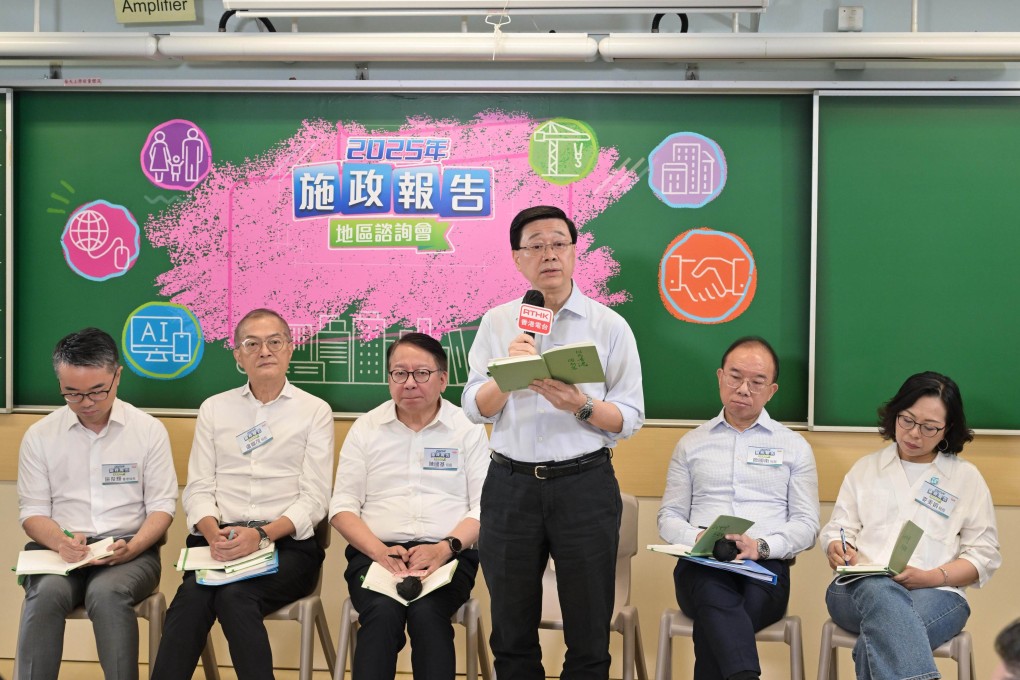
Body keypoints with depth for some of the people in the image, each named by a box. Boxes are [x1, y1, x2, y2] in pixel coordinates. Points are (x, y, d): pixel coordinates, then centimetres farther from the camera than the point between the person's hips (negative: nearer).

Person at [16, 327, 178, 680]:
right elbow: (32, 511, 8)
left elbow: (162, 505, 4)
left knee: (108, 592, -35)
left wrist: (131, 548, -15)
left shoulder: (149, 430, 5)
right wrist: (61, 541, -14)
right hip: (62, 550, 1)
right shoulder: (39, 436, 8)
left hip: (131, 550, -1)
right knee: (46, 593, -33)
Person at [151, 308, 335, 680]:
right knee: (192, 596, -30)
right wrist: (214, 534, -14)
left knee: (234, 596, -32)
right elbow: (198, 488, 8)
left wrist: (262, 535, -18)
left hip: (287, 542, -2)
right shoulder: (214, 409, 15)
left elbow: (314, 498, -1)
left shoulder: (315, 411, 7)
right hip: (220, 538, 2)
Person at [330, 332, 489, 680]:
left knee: (426, 612, -32)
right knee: (383, 612, -31)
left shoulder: (468, 429, 8)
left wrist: (446, 547, -16)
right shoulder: (365, 428, 11)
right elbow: (343, 505, 7)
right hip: (376, 552, 1)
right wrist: (379, 550, -11)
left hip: (448, 555, -1)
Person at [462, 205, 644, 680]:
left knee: (588, 635, 6)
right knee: (512, 634, 13)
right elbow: (476, 409, 1)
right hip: (510, 485, 2)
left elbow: (630, 418, -3)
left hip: (585, 485, -2)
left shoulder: (609, 326, 0)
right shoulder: (496, 323, 6)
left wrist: (581, 405, -21)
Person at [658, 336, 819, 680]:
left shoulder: (794, 446, 16)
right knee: (719, 601, -39)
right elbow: (669, 517, 15)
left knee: (714, 623, -37)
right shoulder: (691, 444, 20)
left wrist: (762, 545, -12)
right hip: (701, 564, 0)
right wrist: (699, 538, -8)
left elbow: (806, 524, 8)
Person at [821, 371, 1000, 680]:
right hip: (859, 588, 1)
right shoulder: (864, 468, 21)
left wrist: (930, 577, -9)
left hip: (936, 593, -1)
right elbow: (837, 529, 15)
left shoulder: (967, 477, 15)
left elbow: (984, 555, 9)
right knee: (880, 592, -40)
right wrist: (837, 550, -11)